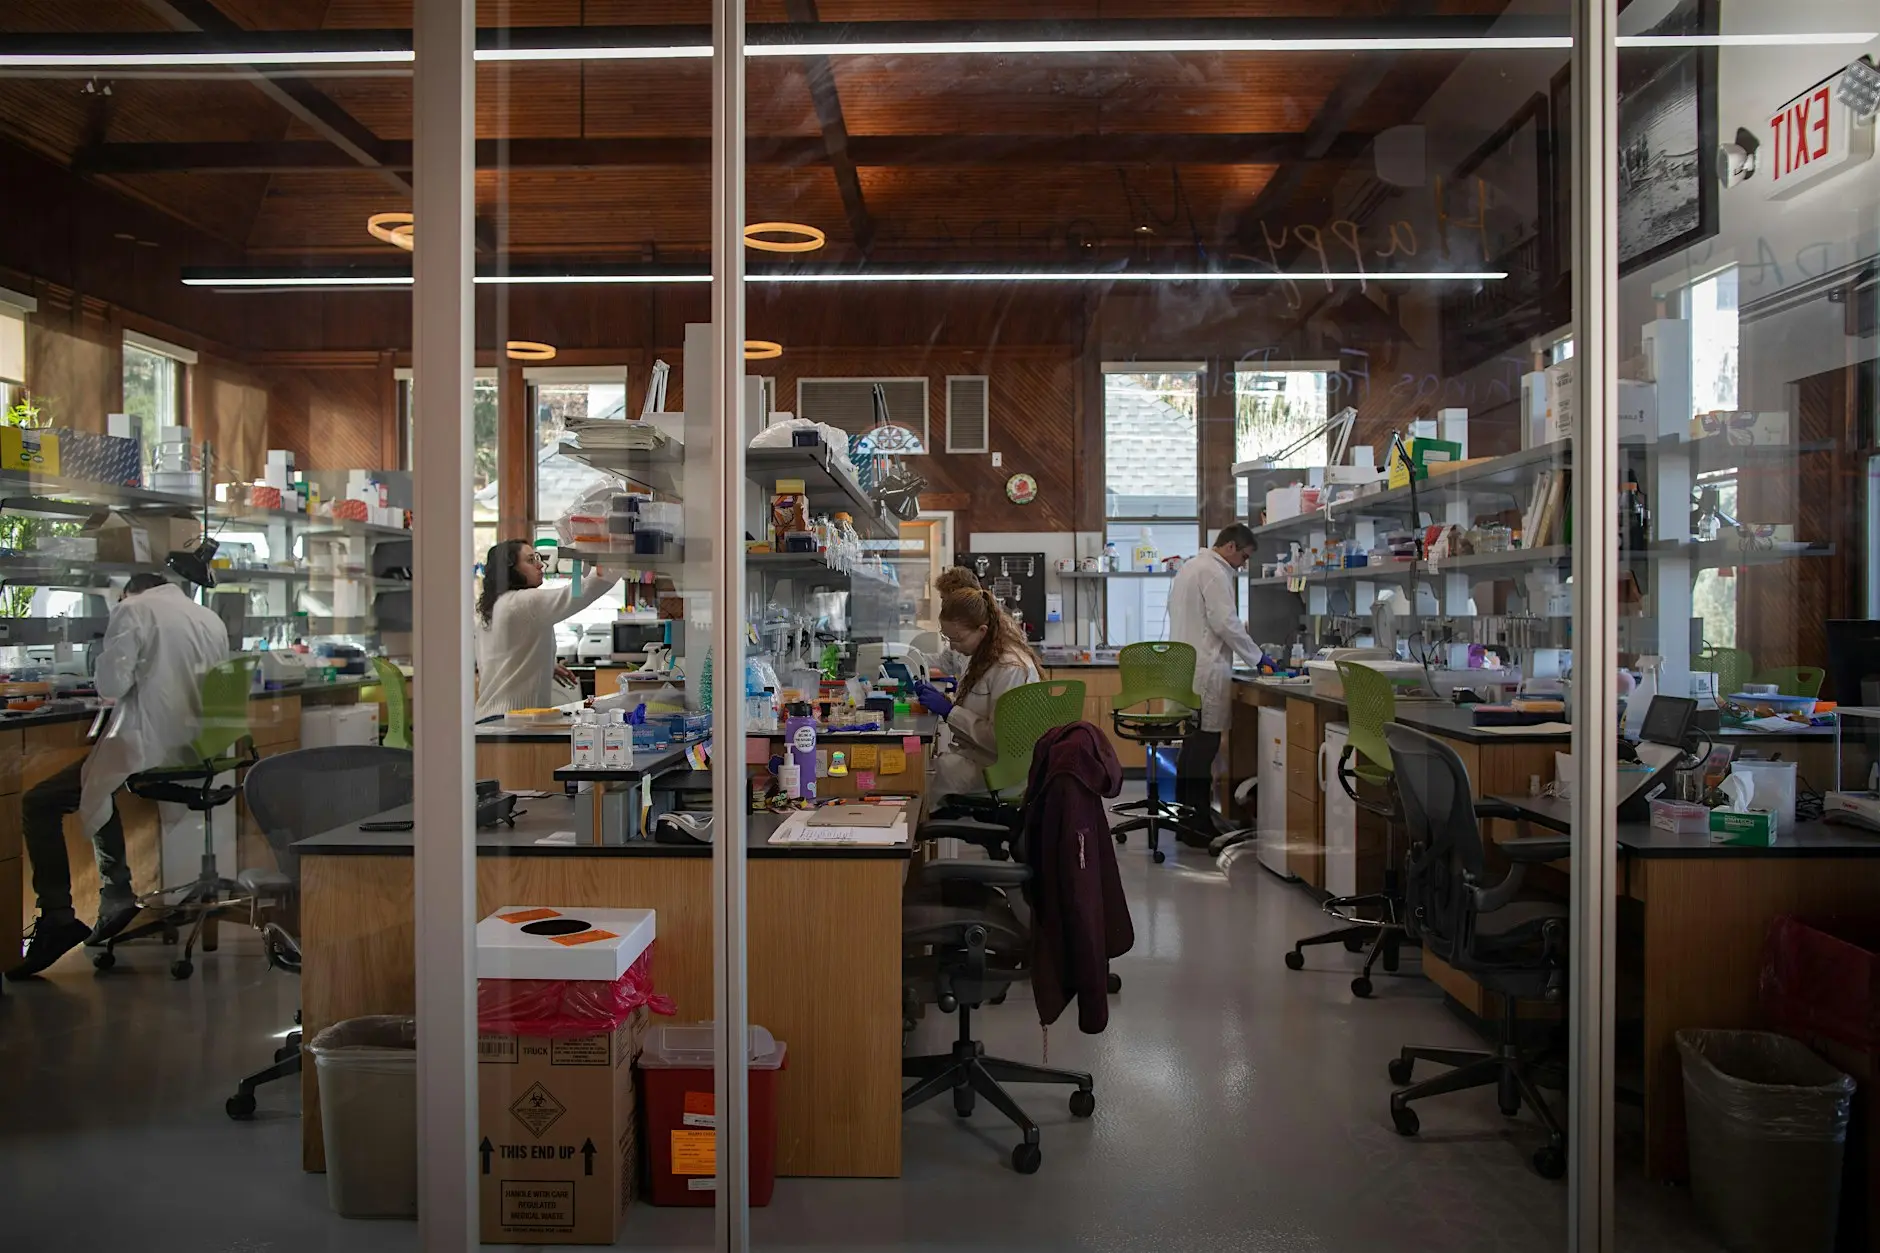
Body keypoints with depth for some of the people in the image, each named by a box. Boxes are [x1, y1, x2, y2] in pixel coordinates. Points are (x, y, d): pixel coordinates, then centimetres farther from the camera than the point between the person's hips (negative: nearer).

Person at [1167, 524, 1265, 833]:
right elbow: (1226, 622, -16)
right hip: (1205, 670, -10)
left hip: (1186, 666, 10)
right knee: (1204, 744, -7)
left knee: (1193, 744, 12)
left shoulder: (1189, 567, 21)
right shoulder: (1214, 572, -10)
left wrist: (1237, 631, 23)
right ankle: (1199, 822, -5)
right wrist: (1256, 657, -6)